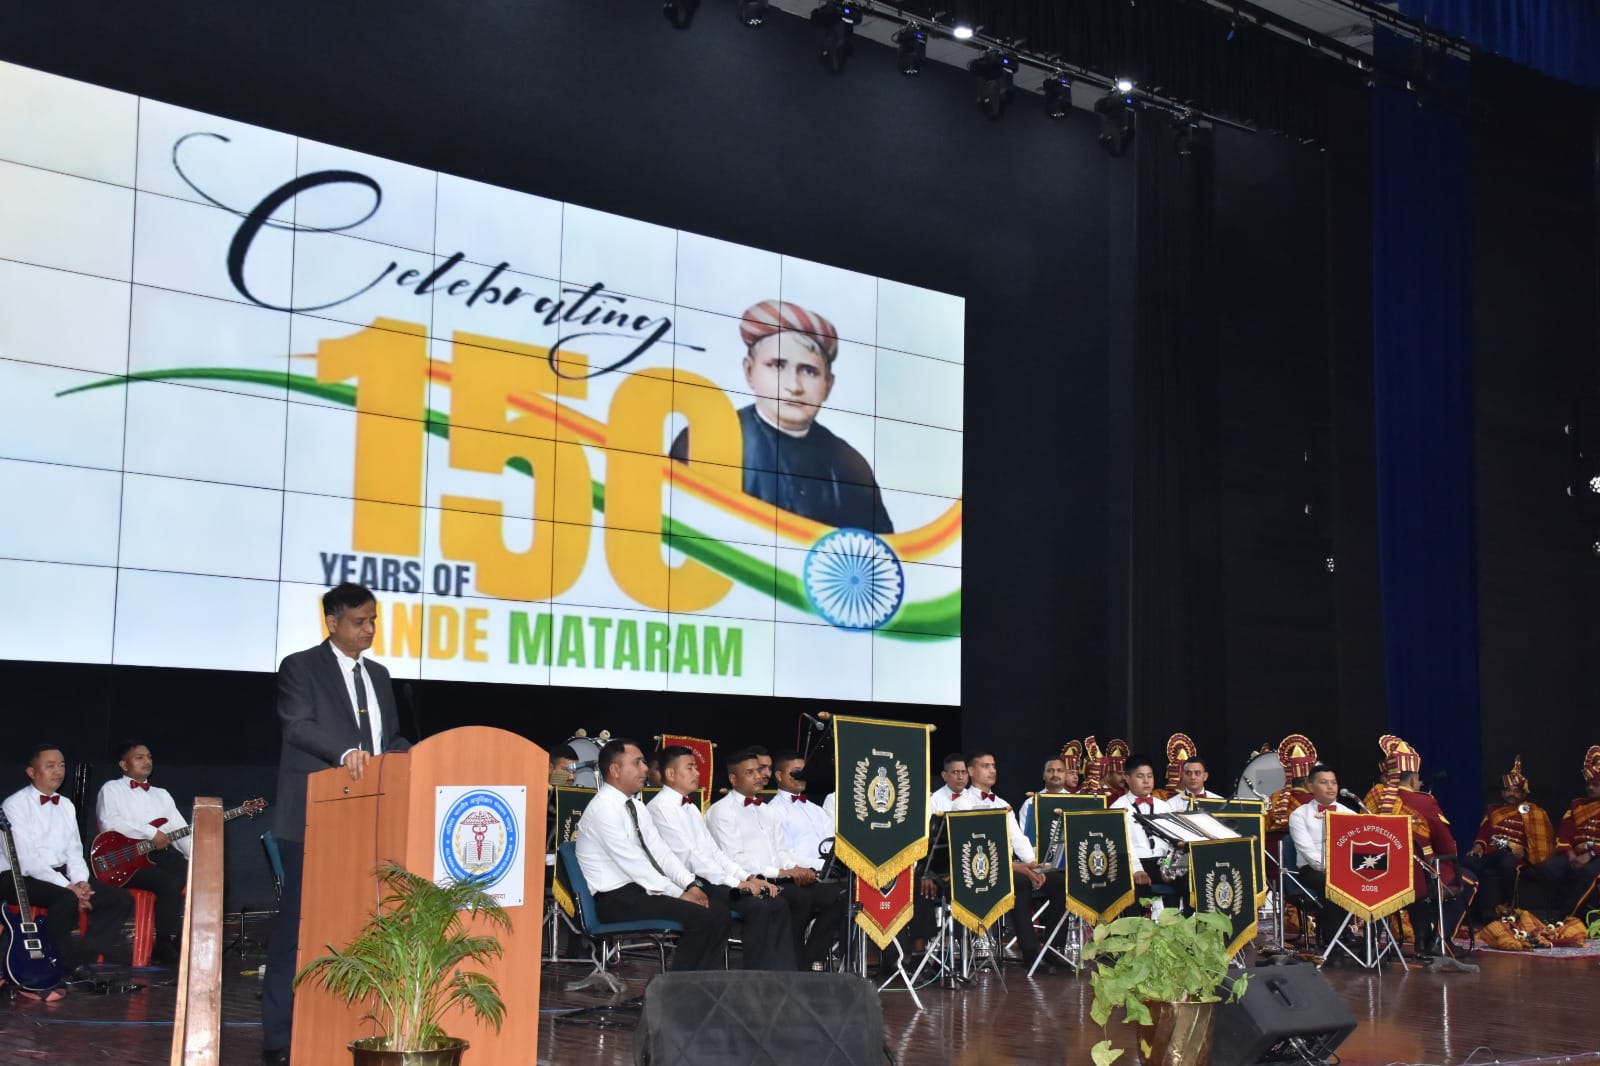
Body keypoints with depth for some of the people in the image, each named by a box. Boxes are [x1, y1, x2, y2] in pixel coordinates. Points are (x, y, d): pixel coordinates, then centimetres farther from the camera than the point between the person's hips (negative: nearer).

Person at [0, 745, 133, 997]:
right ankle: (63, 966, -19)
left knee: (121, 899, -10)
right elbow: (26, 859, -17)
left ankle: (79, 957, -12)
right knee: (66, 899, -37)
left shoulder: (66, 805, 15)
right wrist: (68, 886, -23)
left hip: (60, 875, 7)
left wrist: (80, 882, -8)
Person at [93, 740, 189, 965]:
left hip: (162, 853, 6)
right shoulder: (112, 789, 8)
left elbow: (182, 831, 15)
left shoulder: (161, 794, 25)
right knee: (170, 882, -31)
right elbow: (108, 822, -12)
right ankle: (165, 946, -18)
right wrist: (150, 833, -18)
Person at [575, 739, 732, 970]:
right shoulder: (604, 809, -15)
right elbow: (632, 862, -19)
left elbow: (660, 851, 11)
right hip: (616, 899, -9)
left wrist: (690, 885, -4)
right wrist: (679, 894, -17)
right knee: (699, 917, -23)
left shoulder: (636, 806, 14)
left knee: (718, 911, -4)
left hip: (643, 887, 9)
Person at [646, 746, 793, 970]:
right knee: (758, 908, -25)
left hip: (710, 879, 9)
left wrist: (748, 878, 6)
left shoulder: (691, 807, 22)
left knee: (777, 905, -7)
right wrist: (737, 884, -16)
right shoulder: (660, 808, -9)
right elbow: (689, 856, -16)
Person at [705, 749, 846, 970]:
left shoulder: (763, 810, 27)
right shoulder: (721, 811, 0)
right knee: (801, 897, -34)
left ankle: (812, 961, -12)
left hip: (780, 881, 8)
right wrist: (780, 872, -16)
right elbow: (735, 860, -11)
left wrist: (798, 869, -1)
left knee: (837, 895, -14)